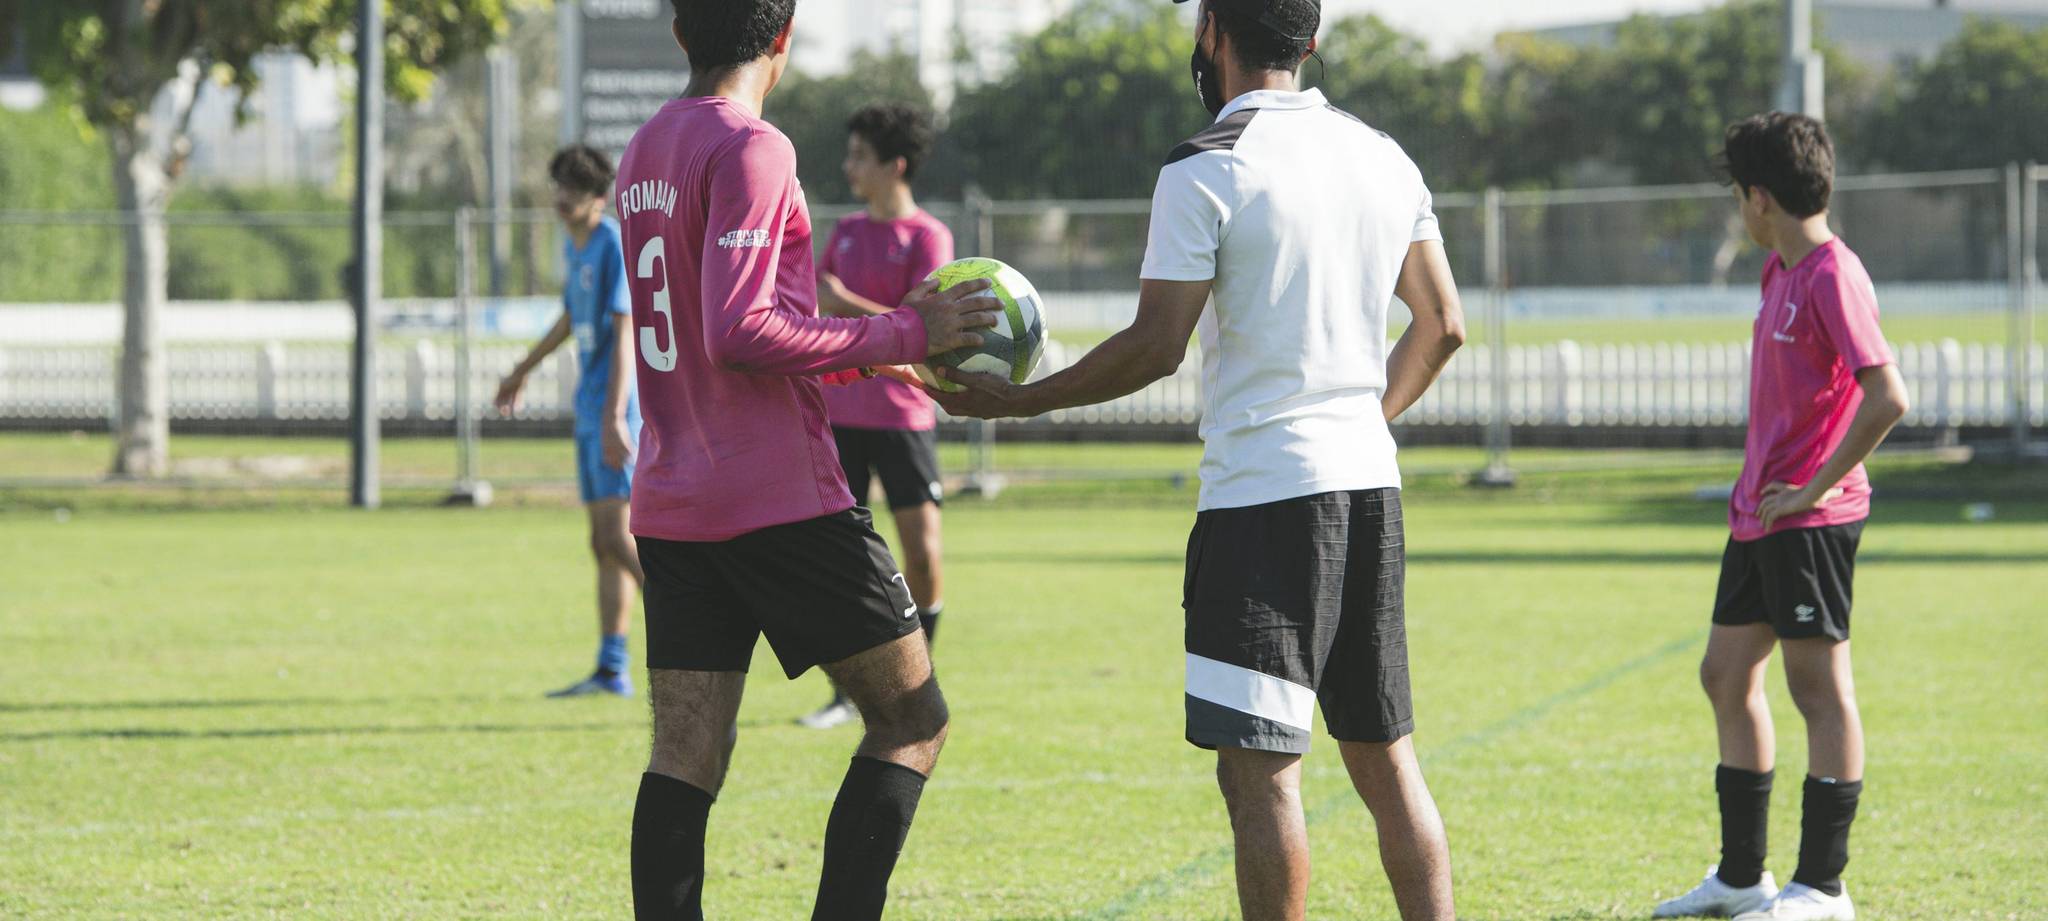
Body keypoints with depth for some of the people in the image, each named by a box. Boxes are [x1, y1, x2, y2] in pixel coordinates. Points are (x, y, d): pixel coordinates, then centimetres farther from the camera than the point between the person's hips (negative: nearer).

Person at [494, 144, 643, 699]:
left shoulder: (614, 246, -12)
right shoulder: (573, 247, 15)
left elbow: (625, 335, -19)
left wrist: (614, 418, -26)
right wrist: (524, 371, 43)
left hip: (615, 407, -9)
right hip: (588, 411, 9)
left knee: (616, 538, -16)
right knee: (603, 544, 8)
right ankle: (611, 670, 10)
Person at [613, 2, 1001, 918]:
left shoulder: (644, 153, 15)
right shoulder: (750, 151, -12)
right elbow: (740, 334, -21)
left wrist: (873, 346, 28)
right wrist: (903, 335, -14)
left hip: (672, 509, 8)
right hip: (784, 500, -8)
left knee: (685, 756, 3)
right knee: (911, 720, 2)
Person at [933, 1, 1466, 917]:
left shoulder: (1204, 171, -10)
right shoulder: (1385, 159, 11)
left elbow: (1156, 348, -14)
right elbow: (1443, 325, 16)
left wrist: (1015, 400, -3)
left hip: (1262, 493, -7)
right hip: (1367, 482, 7)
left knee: (1257, 768, -5)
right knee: (1384, 756, 12)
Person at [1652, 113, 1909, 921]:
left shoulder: (1833, 278, -16)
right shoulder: (1782, 272, 14)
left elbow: (1887, 398, -25)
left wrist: (1815, 487, -19)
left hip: (1811, 519, -10)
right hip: (1760, 516, 10)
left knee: (1819, 688, -4)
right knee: (1726, 675, 13)